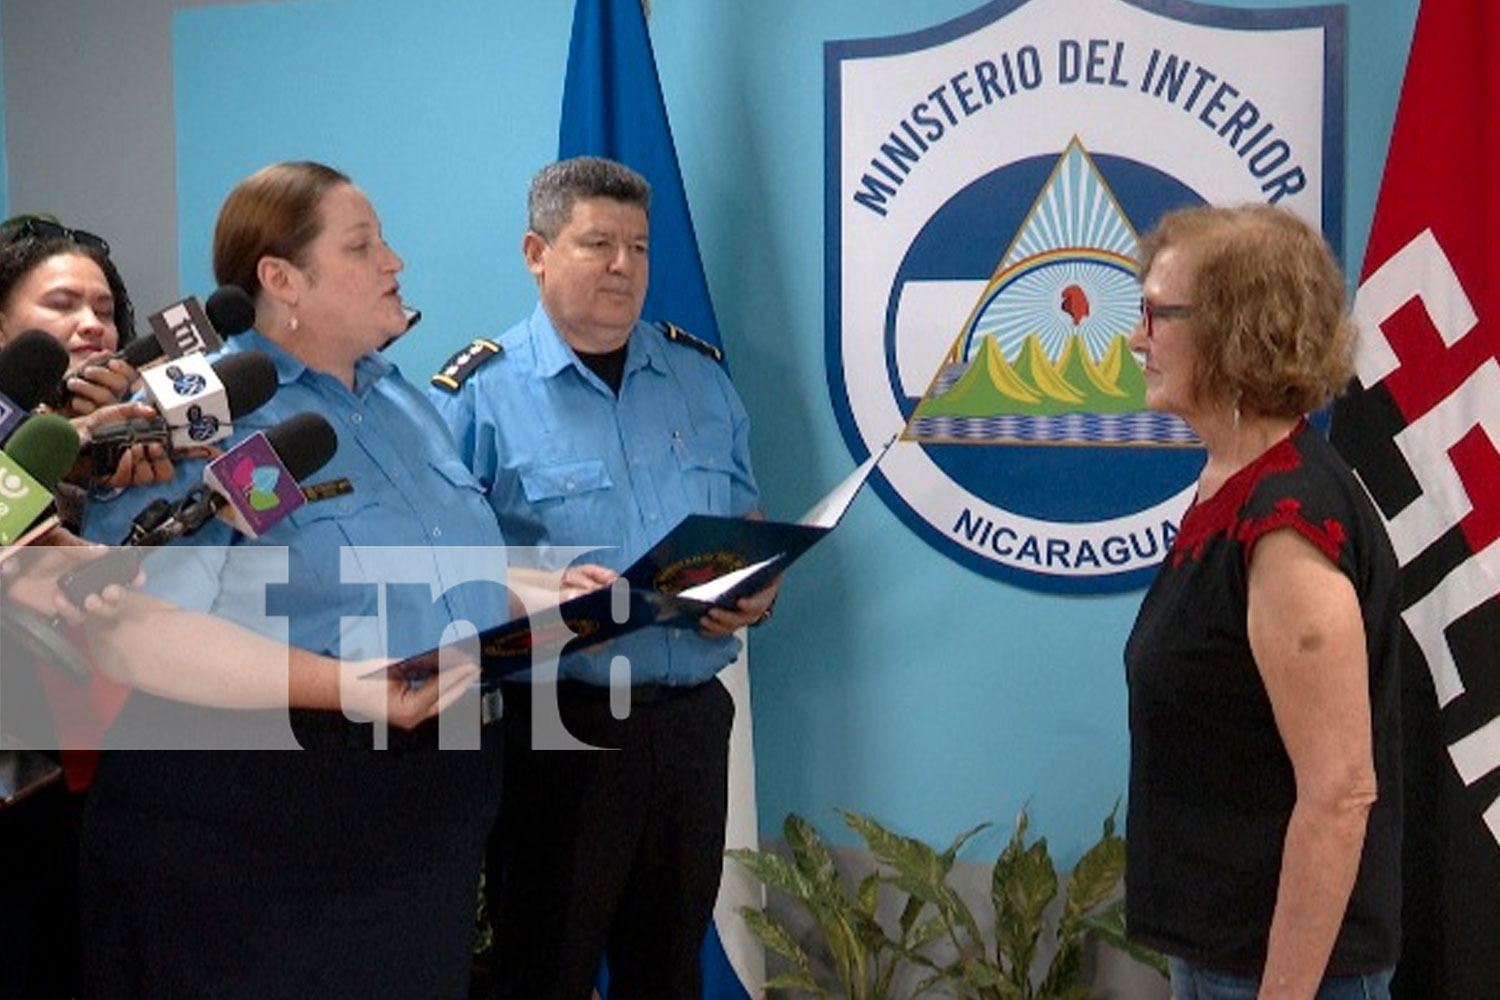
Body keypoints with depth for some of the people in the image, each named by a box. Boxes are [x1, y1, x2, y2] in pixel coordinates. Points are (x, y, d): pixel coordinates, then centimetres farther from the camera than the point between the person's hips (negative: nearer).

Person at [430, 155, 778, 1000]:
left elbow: (748, 519, 18)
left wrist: (757, 590, -3)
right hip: (558, 725, -4)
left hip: (690, 716, 5)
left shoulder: (701, 376, 11)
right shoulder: (481, 392, -4)